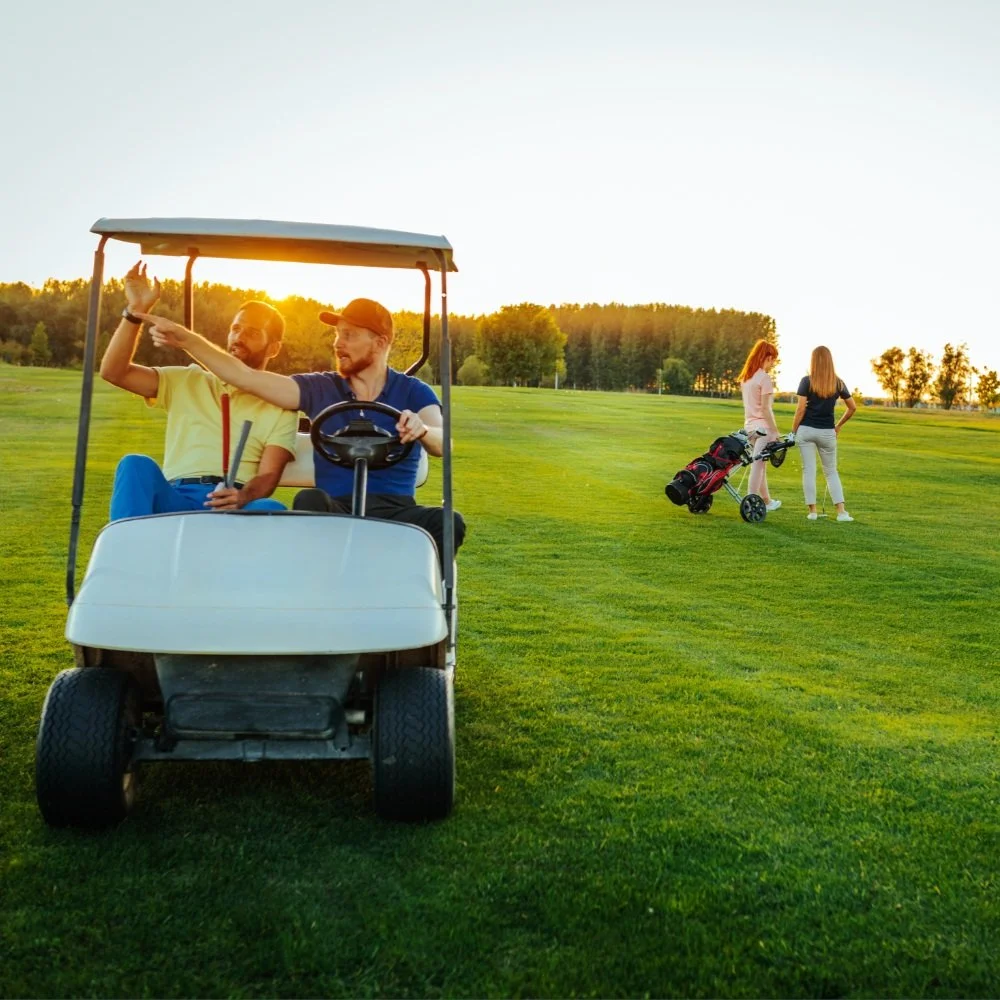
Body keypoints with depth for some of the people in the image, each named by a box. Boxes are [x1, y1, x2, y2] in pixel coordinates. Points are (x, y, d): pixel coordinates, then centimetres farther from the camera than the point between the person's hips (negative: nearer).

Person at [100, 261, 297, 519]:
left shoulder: (281, 406, 15)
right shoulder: (188, 381, 22)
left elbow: (268, 476, 2)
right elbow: (113, 371, 12)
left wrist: (242, 497, -22)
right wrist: (135, 312, 0)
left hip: (236, 509, -1)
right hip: (175, 502, 2)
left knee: (271, 510, -36)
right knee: (136, 465, -29)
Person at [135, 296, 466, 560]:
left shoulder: (412, 392, 7)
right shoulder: (320, 389, 12)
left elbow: (442, 444, -11)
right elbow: (247, 377, 6)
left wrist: (421, 429, -34)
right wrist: (187, 340, -3)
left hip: (395, 512, -1)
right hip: (335, 511, 1)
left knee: (448, 522, -31)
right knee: (310, 501, -34)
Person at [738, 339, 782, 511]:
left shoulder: (746, 377, 11)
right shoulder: (764, 377, -14)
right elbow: (765, 408, -17)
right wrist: (776, 431, -12)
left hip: (749, 425, 8)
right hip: (763, 426, -8)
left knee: (760, 465, 17)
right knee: (758, 465, -6)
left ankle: (766, 500, 27)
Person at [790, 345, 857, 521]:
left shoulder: (807, 381, -6)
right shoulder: (838, 383, 3)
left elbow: (801, 409, -9)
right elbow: (853, 407, 10)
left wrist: (793, 431, -1)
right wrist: (839, 425, 21)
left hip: (806, 430, -2)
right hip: (827, 432, 2)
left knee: (809, 470, 5)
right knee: (831, 471, 12)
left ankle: (812, 511, 6)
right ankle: (841, 512, 5)